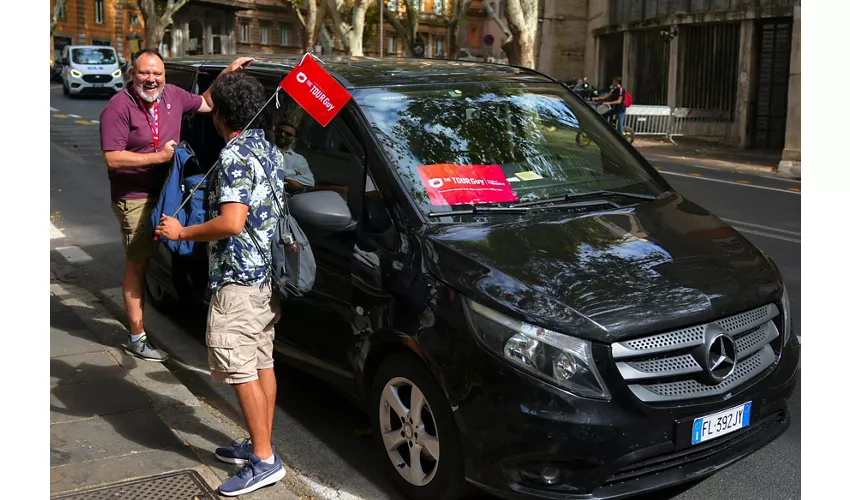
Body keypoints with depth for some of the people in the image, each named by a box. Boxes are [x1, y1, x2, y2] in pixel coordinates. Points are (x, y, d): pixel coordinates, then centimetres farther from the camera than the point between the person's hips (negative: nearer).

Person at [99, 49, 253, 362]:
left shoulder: (173, 95, 3)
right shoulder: (119, 108, -16)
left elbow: (205, 104, 21)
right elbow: (112, 159, -22)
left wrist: (227, 74, 11)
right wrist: (159, 156, -23)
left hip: (164, 192, 6)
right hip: (134, 198, -6)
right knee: (138, 264, 0)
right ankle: (137, 338, 9)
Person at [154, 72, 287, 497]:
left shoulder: (234, 156, -17)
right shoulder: (270, 149, 11)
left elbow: (231, 223, -25)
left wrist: (182, 232, -12)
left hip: (238, 279, -10)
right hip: (268, 274, 10)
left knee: (239, 368, -4)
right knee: (261, 362, 15)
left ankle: (264, 460, 1)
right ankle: (259, 443, 26)